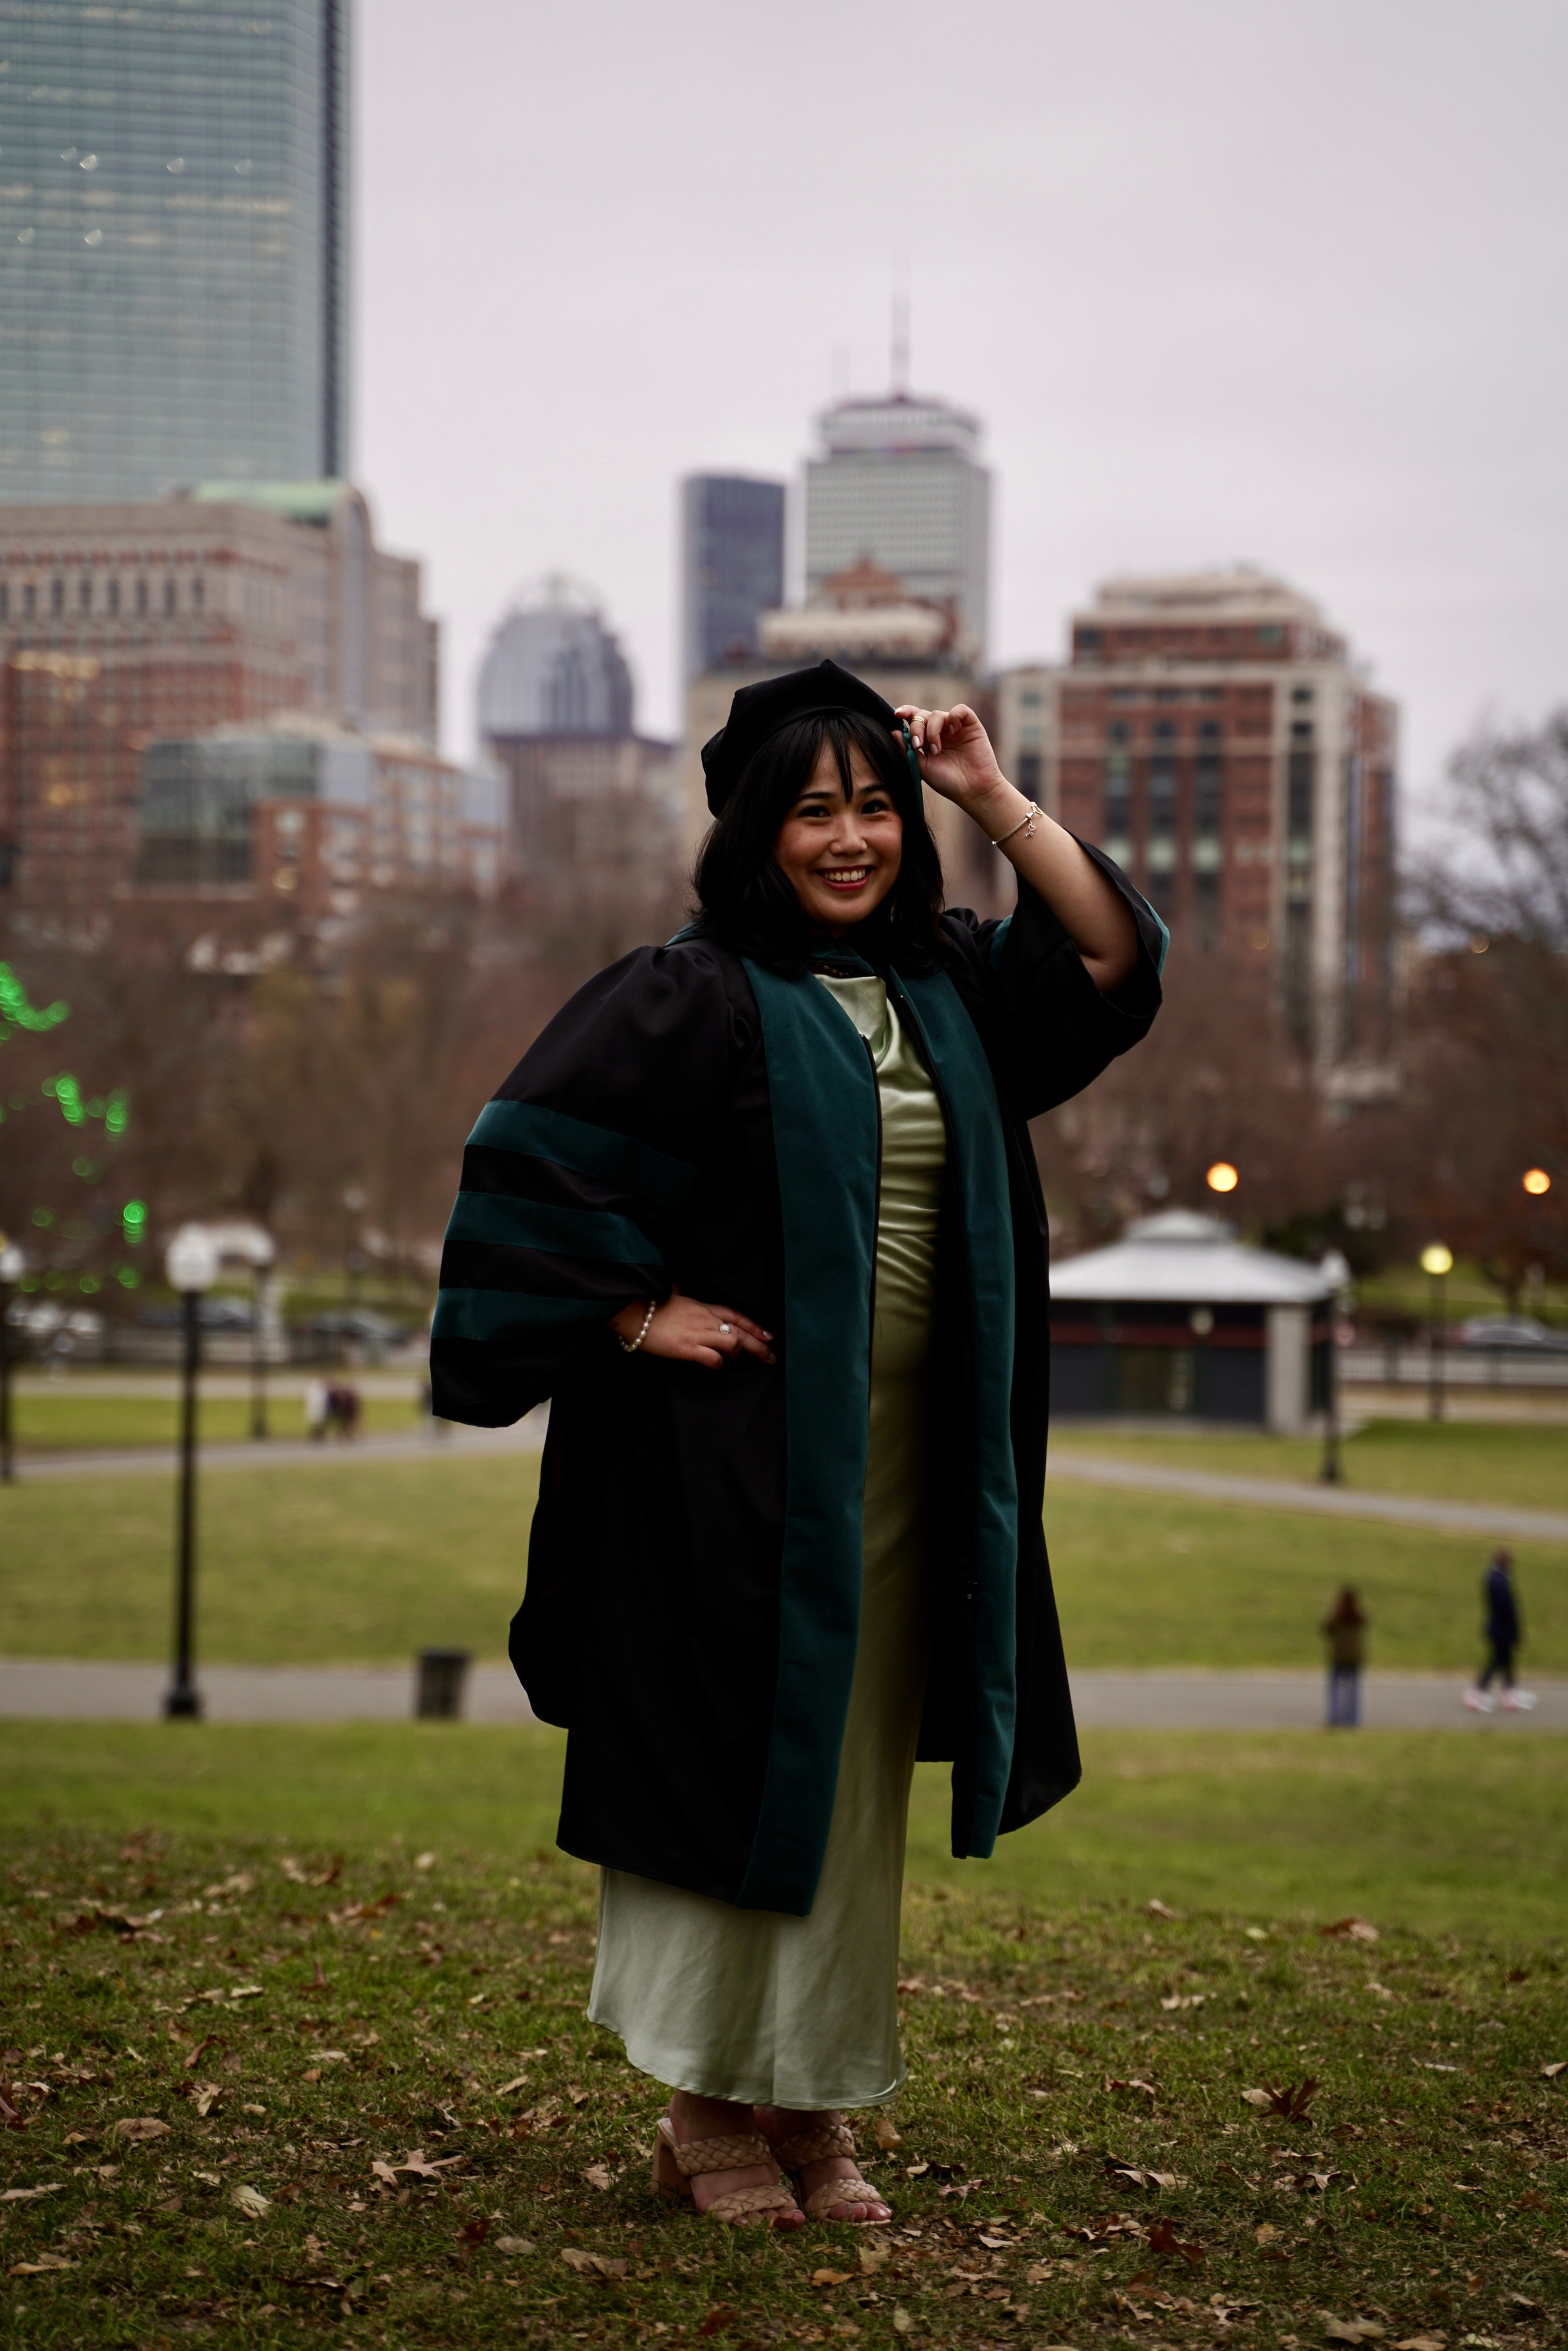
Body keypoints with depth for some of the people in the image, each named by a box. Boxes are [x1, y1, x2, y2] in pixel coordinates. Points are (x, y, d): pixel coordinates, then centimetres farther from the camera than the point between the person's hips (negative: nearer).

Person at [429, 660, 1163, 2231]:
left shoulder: (943, 984, 10)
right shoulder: (696, 996, -9)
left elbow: (1113, 957, 8)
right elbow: (532, 1158, -13)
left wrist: (995, 800, 1)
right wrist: (636, 1316, -13)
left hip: (905, 1466, 6)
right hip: (737, 1457, -6)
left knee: (850, 1786, 11)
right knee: (729, 1764, 0)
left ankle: (809, 2103, 21)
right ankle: (705, 2114, 11)